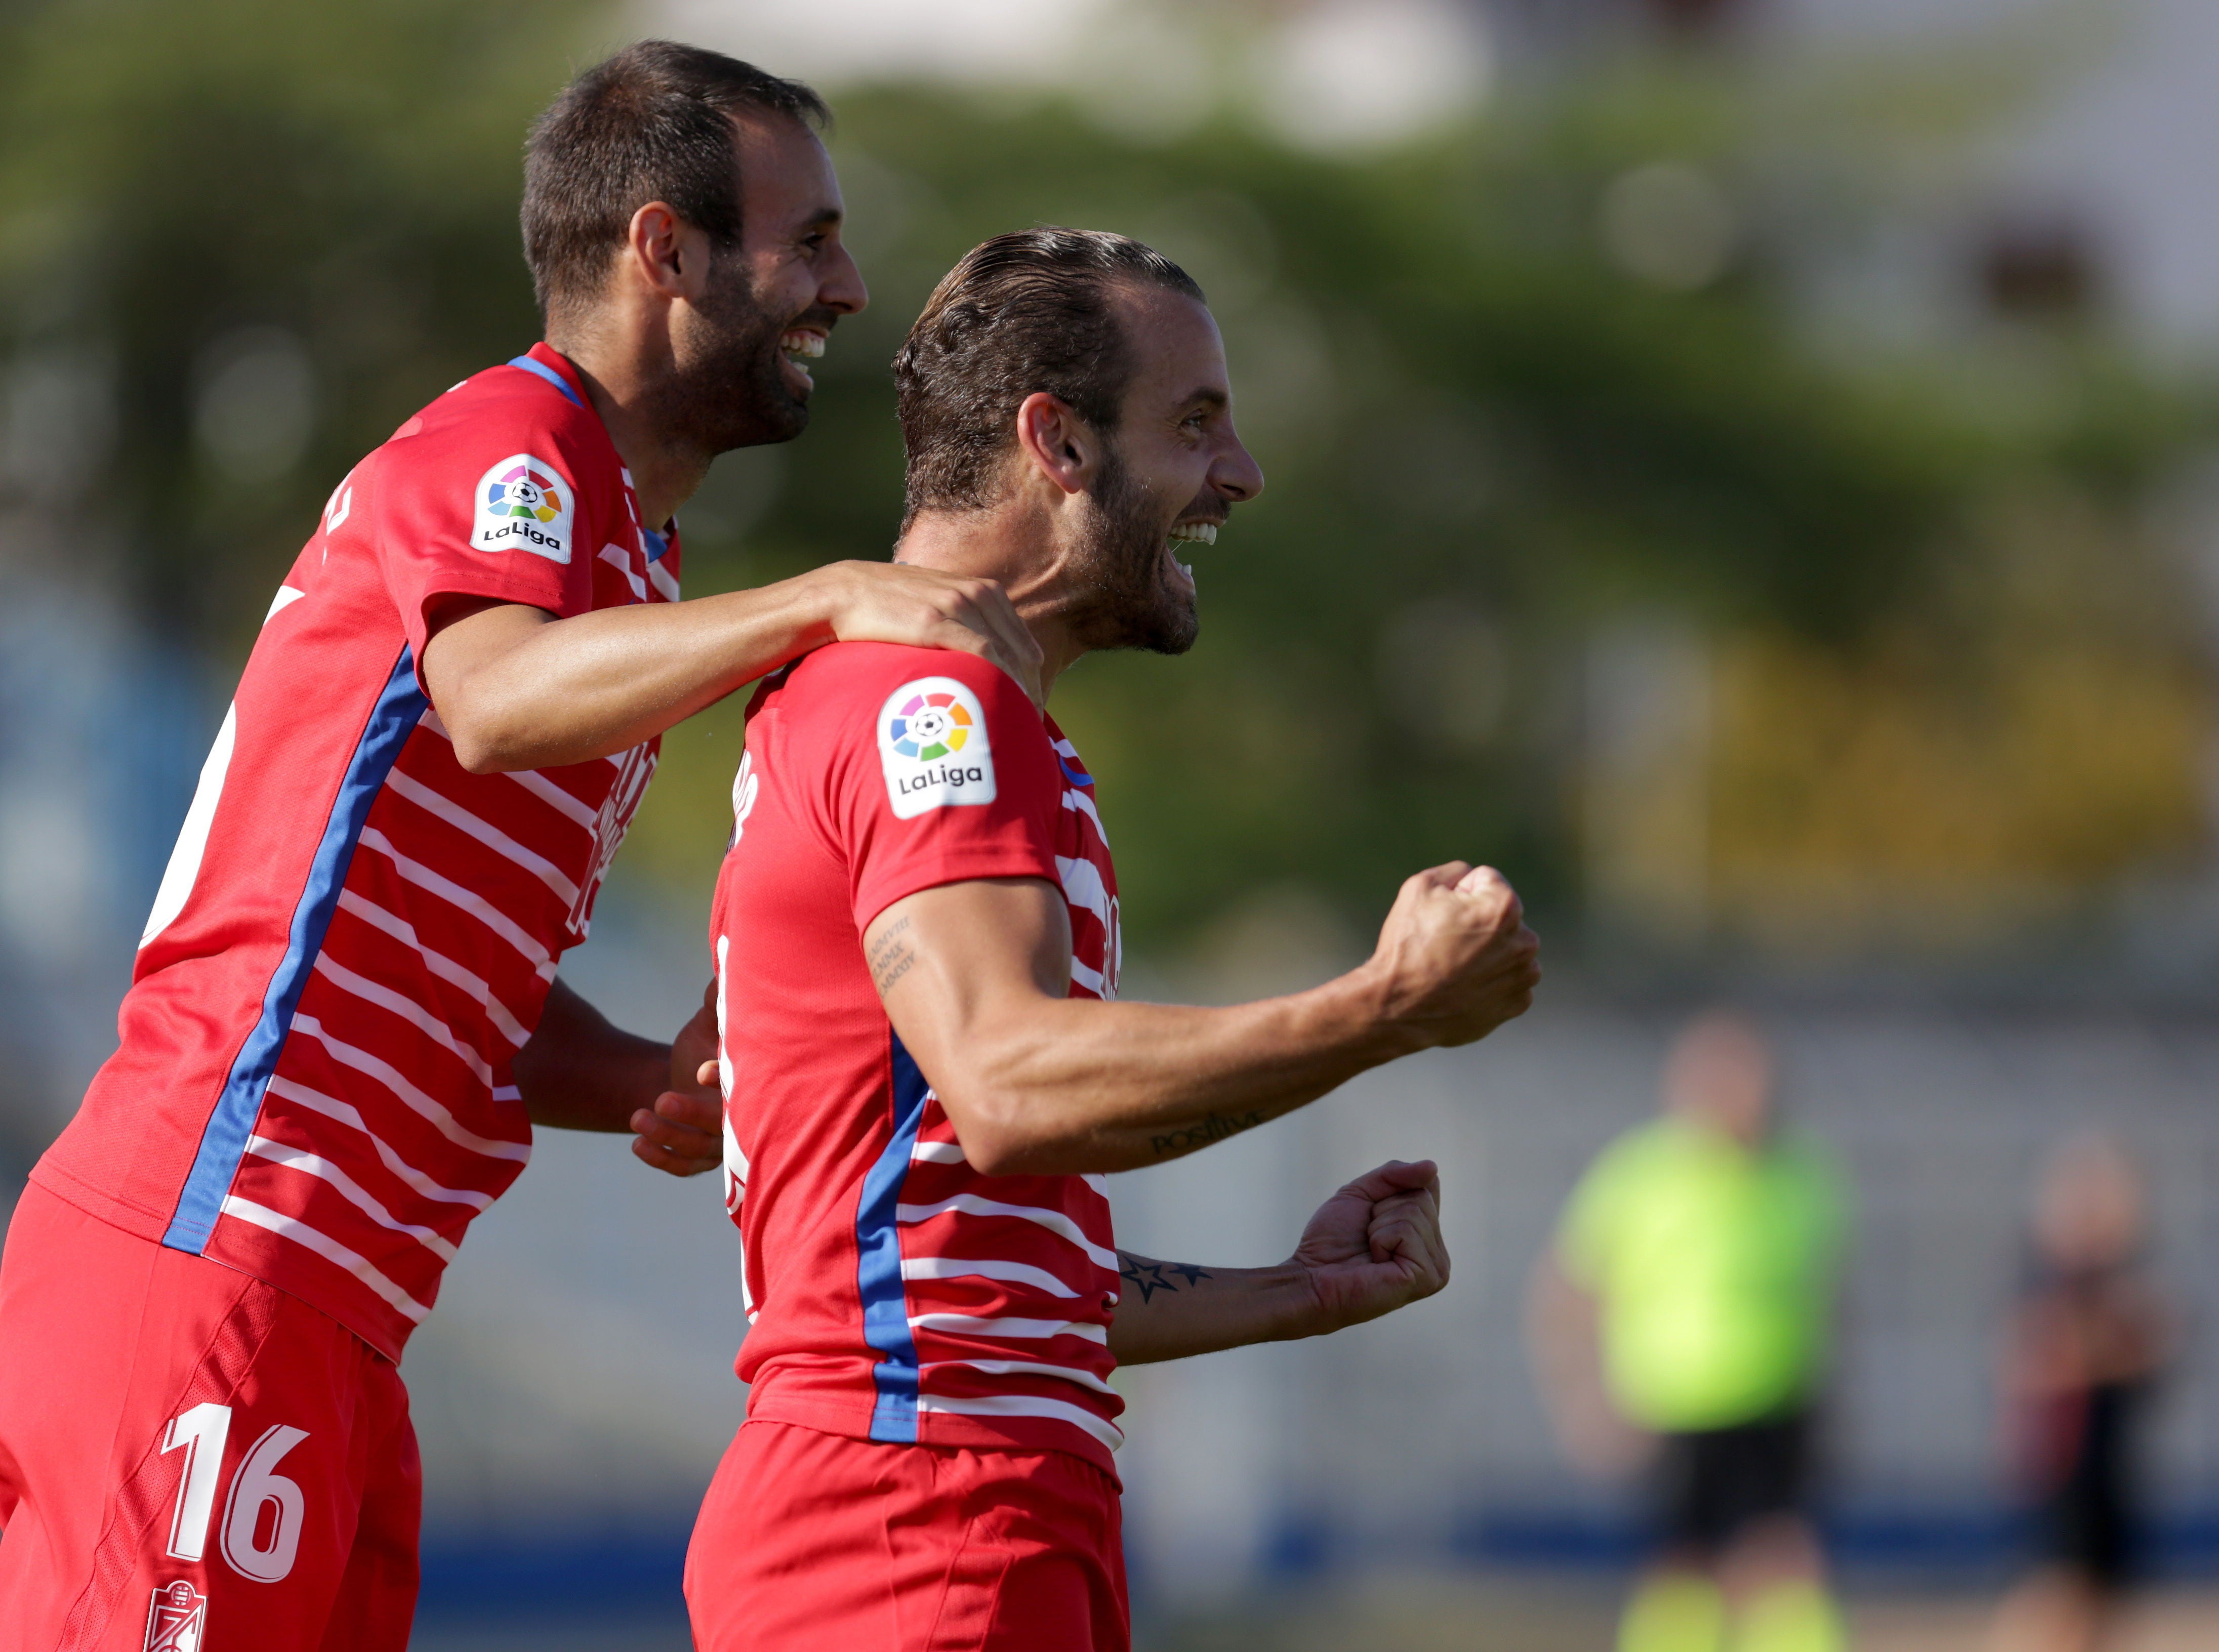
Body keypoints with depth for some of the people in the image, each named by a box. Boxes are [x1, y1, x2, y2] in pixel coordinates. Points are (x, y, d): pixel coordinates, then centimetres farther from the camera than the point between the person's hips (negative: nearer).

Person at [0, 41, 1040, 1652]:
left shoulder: (631, 548, 24)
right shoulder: (506, 447, -5)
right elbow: (495, 702, -29)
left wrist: (652, 1085, 5)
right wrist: (828, 602, -38)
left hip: (329, 1323, 10)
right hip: (214, 1255, -10)